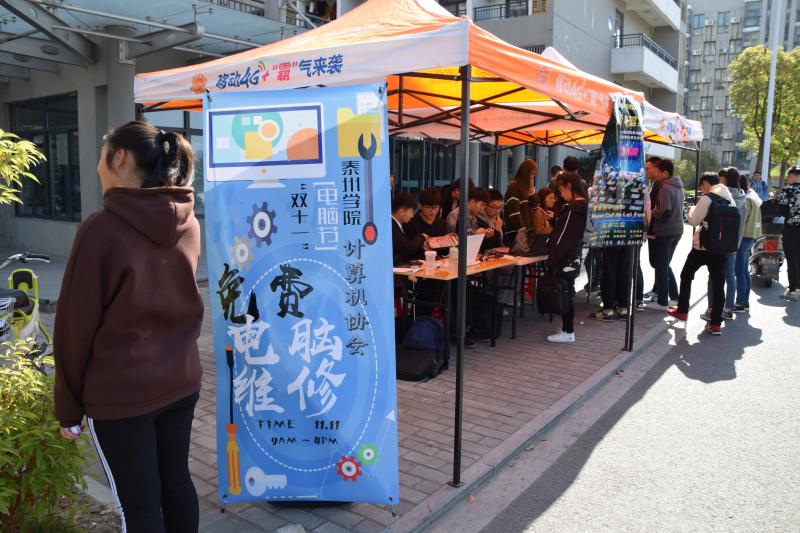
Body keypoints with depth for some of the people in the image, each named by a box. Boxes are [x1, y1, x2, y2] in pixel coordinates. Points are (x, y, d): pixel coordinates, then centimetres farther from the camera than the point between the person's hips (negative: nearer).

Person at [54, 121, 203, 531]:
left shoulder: (102, 229, -17)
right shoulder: (189, 225, 1)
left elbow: (74, 326, -12)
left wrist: (68, 407, -3)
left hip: (118, 395, -5)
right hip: (181, 382, 6)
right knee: (176, 482, 19)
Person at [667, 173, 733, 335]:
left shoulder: (706, 199, -11)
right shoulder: (729, 199, 8)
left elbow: (693, 221, -9)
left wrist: (692, 209, 8)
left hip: (702, 246, -5)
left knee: (686, 276, 15)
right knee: (718, 284, 4)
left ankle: (682, 311, 22)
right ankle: (716, 323, 3)